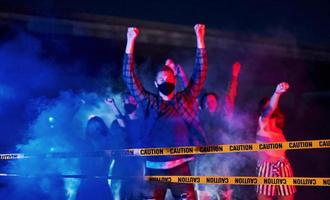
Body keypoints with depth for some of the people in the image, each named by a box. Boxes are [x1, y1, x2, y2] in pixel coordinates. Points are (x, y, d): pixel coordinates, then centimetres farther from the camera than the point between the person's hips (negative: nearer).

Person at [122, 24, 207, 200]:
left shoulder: (185, 99, 9)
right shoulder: (149, 103, 9)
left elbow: (200, 73, 6)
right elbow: (129, 77, 5)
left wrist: (199, 38, 1)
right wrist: (130, 42, 0)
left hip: (180, 168, 0)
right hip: (155, 169, 0)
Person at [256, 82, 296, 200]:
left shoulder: (279, 129, 19)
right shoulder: (263, 122, -1)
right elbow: (269, 109, -19)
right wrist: (277, 93, -34)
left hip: (283, 167, 6)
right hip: (266, 166, -6)